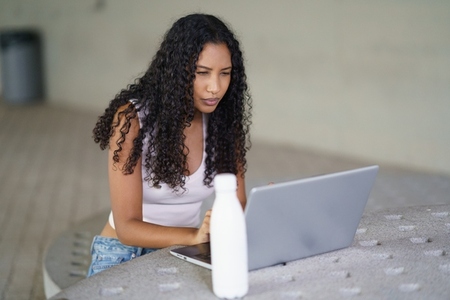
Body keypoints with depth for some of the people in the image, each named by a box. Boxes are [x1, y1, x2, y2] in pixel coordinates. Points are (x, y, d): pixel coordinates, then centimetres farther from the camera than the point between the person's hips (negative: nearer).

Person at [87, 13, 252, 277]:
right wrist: (196, 235, -37)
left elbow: (237, 204, -1)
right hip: (125, 254, -4)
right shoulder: (132, 119, -18)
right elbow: (127, 227, -21)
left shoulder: (224, 120, -4)